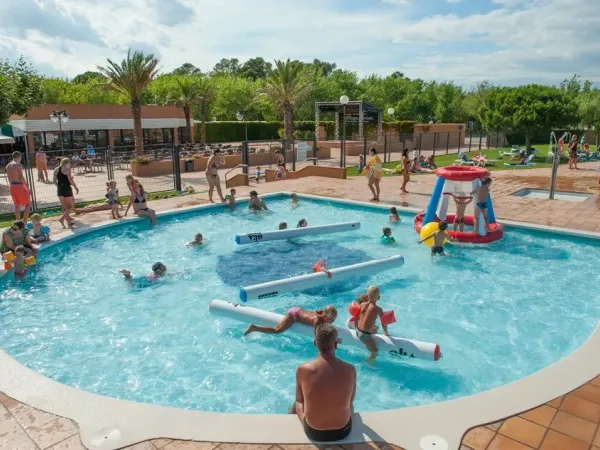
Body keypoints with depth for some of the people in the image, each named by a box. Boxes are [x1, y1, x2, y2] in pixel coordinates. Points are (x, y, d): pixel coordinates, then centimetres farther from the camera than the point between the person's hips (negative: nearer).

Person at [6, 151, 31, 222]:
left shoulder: (7, 166, 11)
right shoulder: (18, 164, -12)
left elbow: (9, 178, 14)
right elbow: (21, 177, -17)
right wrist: (27, 187, -12)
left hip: (12, 186, 7)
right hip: (19, 186, -7)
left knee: (17, 205, 17)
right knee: (28, 204, 5)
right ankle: (24, 222, -2)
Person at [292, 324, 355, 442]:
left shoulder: (303, 370, -19)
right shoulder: (350, 370, -17)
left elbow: (300, 399, -1)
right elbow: (351, 399, 3)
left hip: (313, 432, -1)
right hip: (343, 431, 1)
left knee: (297, 404, 31)